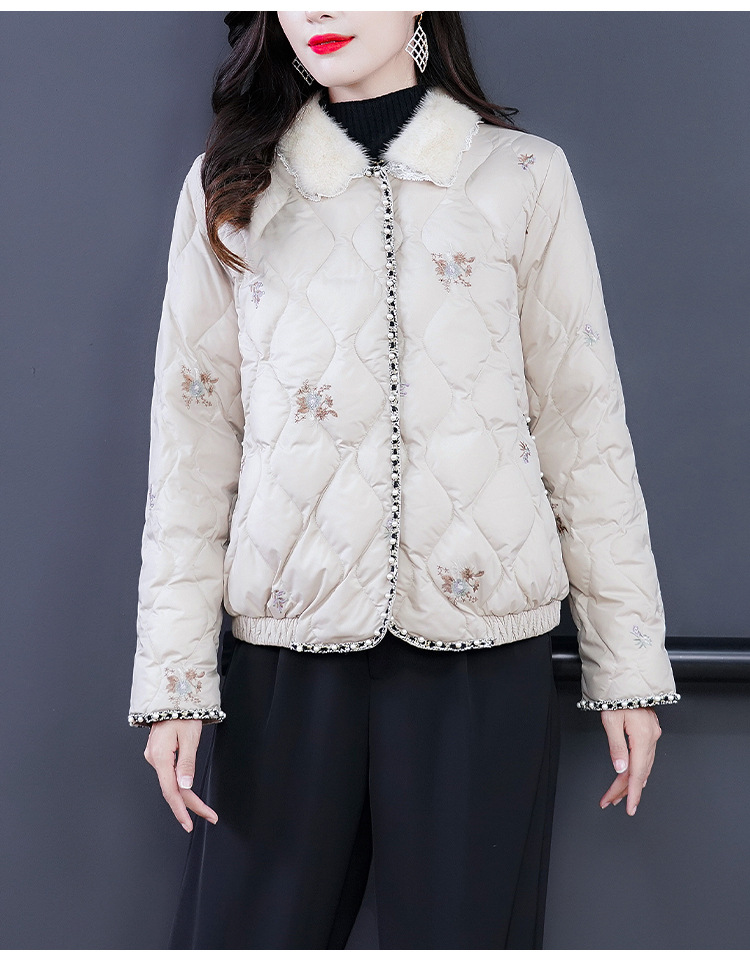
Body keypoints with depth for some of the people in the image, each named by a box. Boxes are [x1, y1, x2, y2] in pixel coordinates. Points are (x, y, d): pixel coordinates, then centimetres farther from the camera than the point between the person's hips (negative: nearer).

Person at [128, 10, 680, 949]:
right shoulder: (229, 188, 9)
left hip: (482, 651, -1)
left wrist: (627, 662, 2)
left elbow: (584, 423, 5)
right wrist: (175, 676, -1)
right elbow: (192, 436, 5)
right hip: (286, 649, 1)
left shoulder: (524, 177, 6)